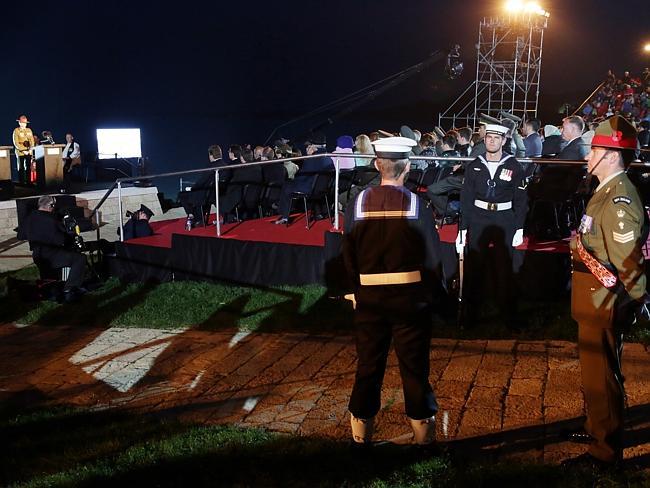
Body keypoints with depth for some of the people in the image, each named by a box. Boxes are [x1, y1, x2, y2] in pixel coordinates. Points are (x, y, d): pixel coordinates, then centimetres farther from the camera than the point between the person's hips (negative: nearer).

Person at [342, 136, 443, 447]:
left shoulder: (358, 205, -4)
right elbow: (432, 258, -6)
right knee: (414, 366, 10)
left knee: (368, 366, 13)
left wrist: (359, 291, 12)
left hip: (370, 297, 2)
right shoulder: (417, 206, -9)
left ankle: (361, 432, 24)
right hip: (410, 296, -1)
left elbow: (348, 257, 0)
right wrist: (432, 294, 7)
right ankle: (423, 432, 22)